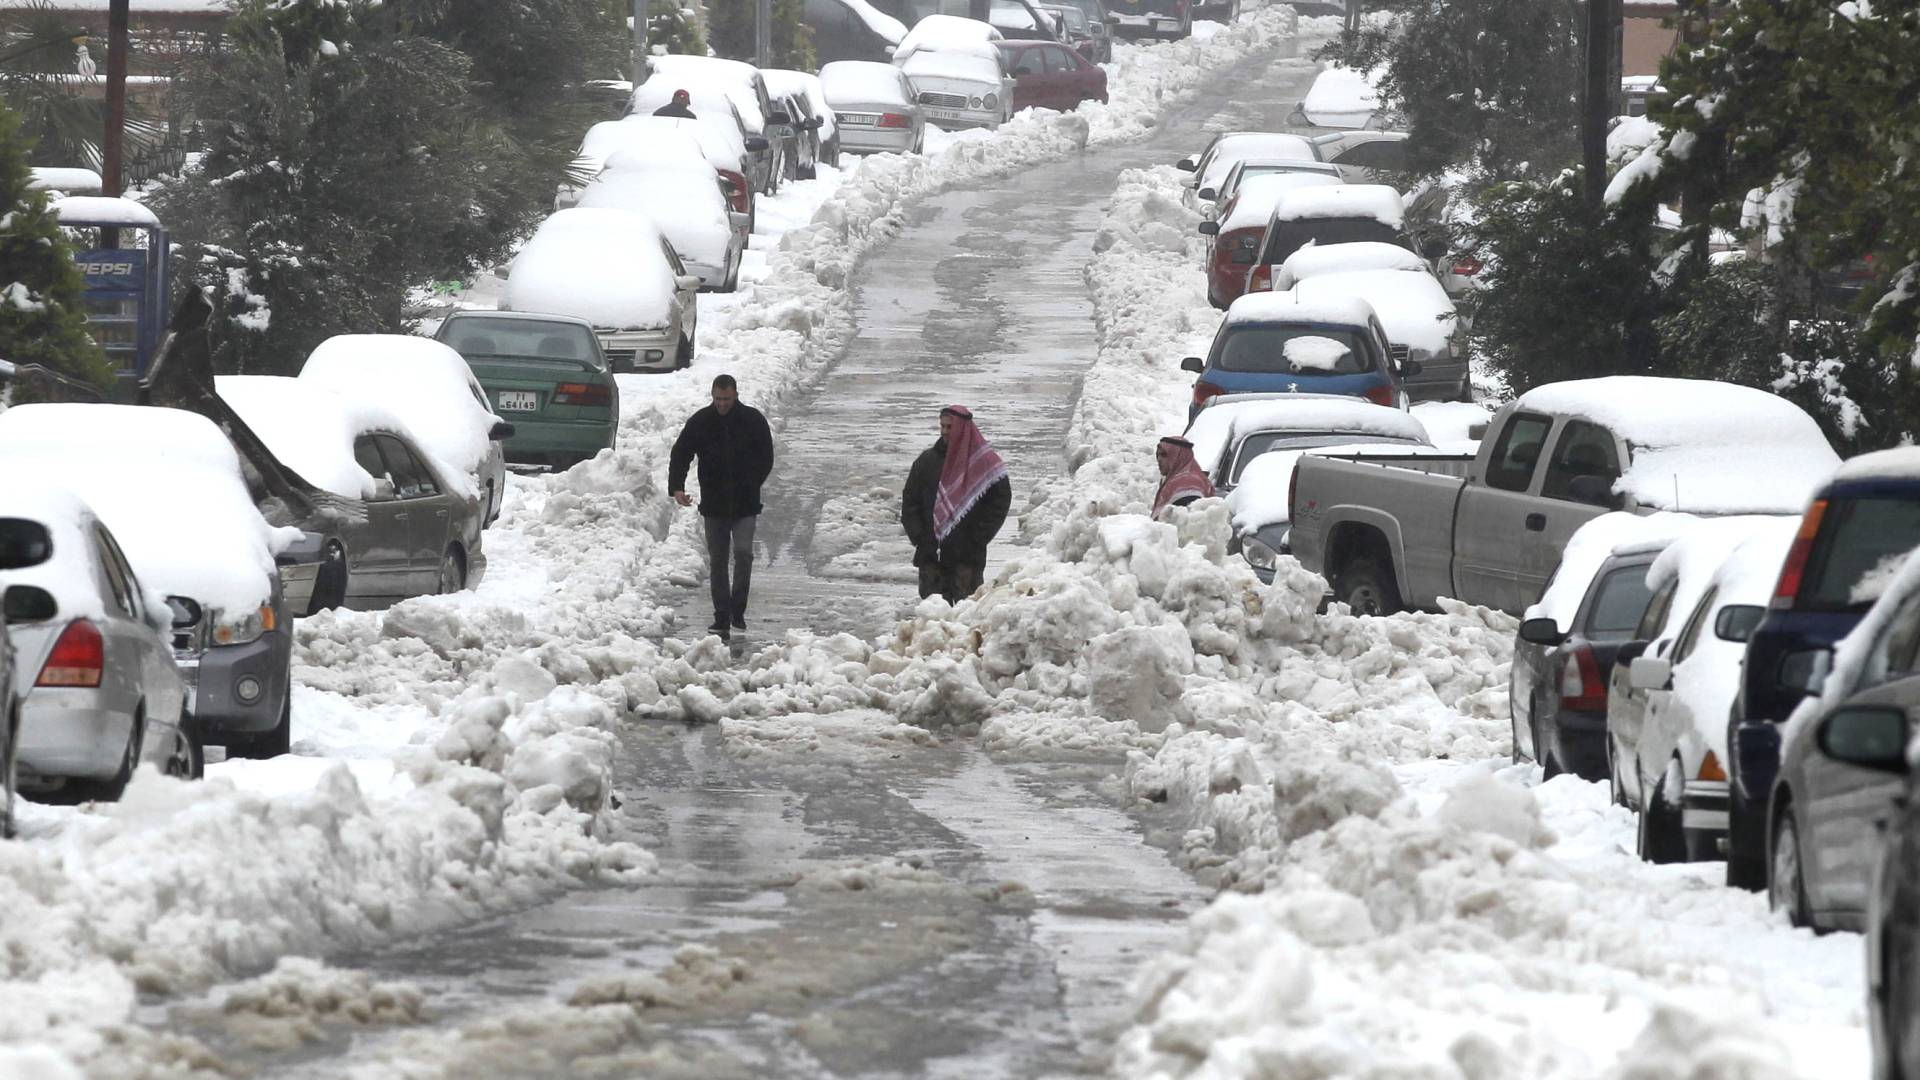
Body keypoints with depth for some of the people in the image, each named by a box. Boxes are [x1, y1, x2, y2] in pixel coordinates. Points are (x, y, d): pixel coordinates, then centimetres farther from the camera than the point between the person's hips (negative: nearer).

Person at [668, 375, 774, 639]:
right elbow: (680, 455, 1)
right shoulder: (700, 422, 0)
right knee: (717, 560, 6)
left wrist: (749, 486, -4)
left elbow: (766, 459, 6)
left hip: (745, 504, -2)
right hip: (713, 504, 2)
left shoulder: (753, 420, -1)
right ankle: (722, 616, 13)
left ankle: (738, 610, -3)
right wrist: (677, 487, -14)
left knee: (743, 552, -16)